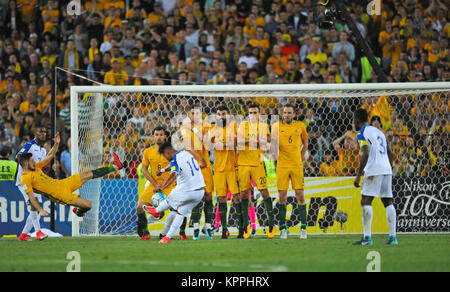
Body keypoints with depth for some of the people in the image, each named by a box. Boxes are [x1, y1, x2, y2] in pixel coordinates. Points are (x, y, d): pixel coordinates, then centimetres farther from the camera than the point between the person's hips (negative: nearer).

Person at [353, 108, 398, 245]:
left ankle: (367, 237, -13)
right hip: (386, 170, 8)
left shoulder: (362, 134, -3)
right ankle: (392, 237, 2)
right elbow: (389, 153, 24)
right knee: (388, 202, 7)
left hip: (373, 171, -8)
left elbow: (365, 154, -16)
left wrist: (358, 175, -15)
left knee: (366, 201, -7)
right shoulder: (378, 131, 22)